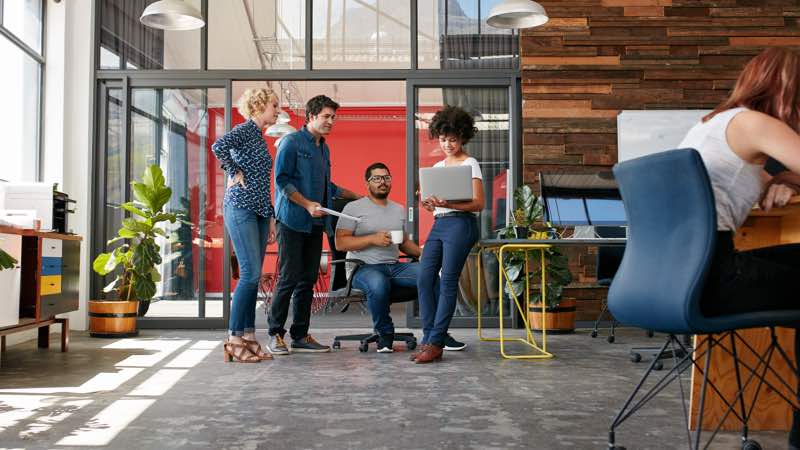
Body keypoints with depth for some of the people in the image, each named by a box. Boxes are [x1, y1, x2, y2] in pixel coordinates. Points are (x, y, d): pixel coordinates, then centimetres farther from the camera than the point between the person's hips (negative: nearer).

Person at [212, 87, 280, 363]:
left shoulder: (260, 138, 22)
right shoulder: (245, 129, -5)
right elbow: (219, 146, -27)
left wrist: (271, 218, 20)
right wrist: (235, 173, -14)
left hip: (259, 213, 9)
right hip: (241, 208, -9)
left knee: (253, 276, 6)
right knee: (250, 273, -12)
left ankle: (248, 337, 10)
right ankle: (234, 340, -6)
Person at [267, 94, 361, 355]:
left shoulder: (324, 149, 20)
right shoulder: (291, 142, -4)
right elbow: (282, 180, -11)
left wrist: (357, 197, 28)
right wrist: (307, 204, -19)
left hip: (315, 224, 7)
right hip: (292, 221, -7)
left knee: (308, 280, 6)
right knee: (289, 278, -9)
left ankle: (300, 336, 12)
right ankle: (275, 335, 1)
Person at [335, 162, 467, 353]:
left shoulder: (399, 210, 22)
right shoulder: (354, 208, 3)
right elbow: (340, 243, -6)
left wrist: (421, 252, 5)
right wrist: (373, 239, -16)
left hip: (394, 267, 5)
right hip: (364, 267, -5)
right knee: (379, 284, -40)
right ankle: (385, 333, -15)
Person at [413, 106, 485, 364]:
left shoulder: (470, 164, 0)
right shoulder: (437, 167, 19)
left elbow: (478, 204, -8)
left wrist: (447, 204, -21)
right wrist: (428, 204, -3)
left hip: (460, 224, -7)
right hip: (438, 225, 7)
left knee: (448, 283, -7)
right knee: (424, 280, -2)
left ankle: (435, 343, -5)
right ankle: (428, 339, 3)